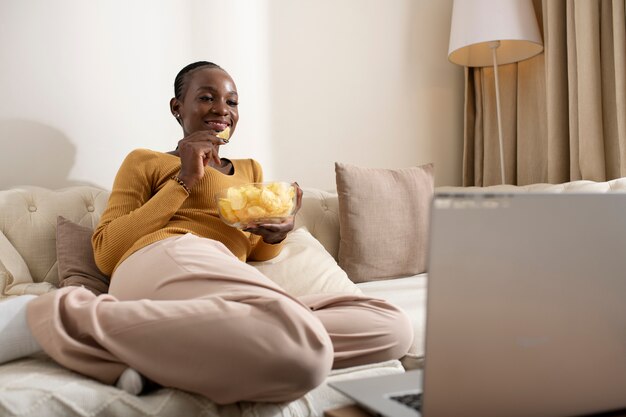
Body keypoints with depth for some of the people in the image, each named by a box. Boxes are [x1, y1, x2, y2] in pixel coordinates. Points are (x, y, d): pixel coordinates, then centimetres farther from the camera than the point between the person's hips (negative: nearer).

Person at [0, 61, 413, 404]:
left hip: (227, 293, 6)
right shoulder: (145, 161, 17)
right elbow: (105, 254, 5)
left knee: (392, 326, -16)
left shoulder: (251, 169, 34)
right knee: (304, 355, -38)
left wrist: (277, 234, 8)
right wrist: (183, 181, 1)